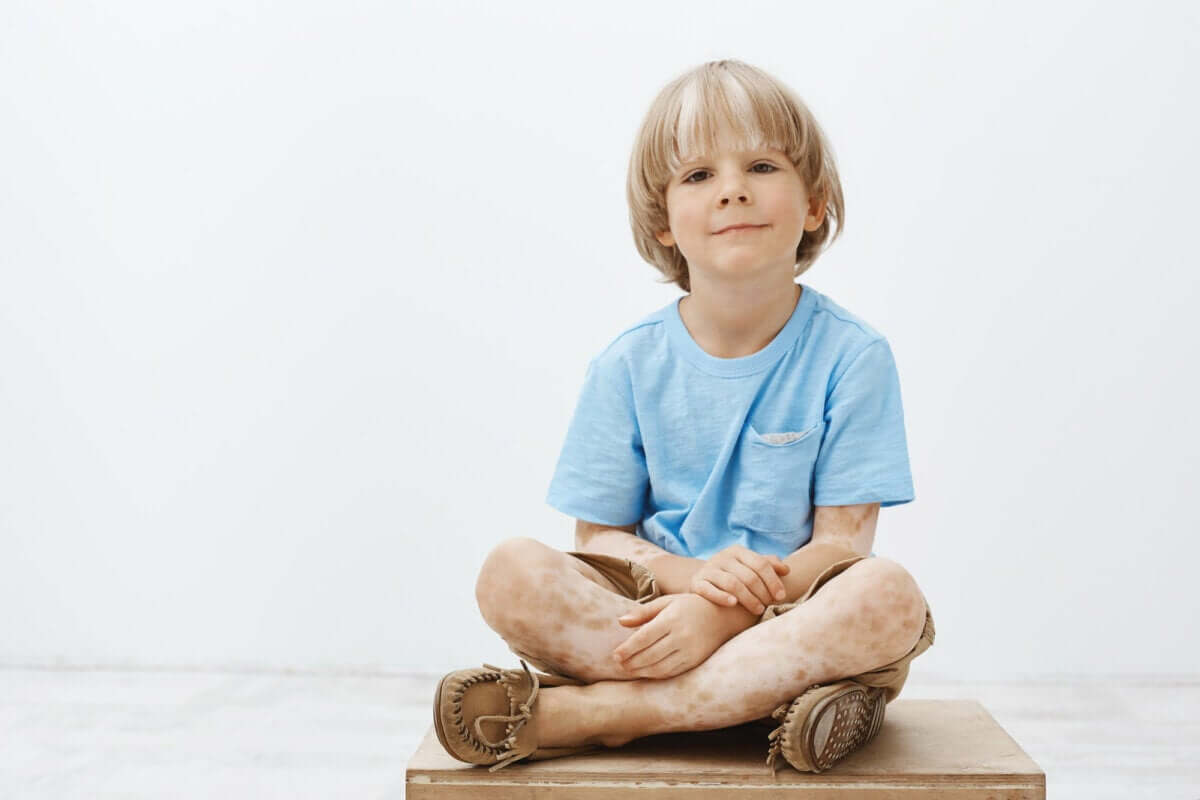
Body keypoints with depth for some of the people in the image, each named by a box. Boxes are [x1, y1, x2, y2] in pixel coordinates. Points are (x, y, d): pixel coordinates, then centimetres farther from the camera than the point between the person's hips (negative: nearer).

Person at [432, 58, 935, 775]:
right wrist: (687, 573, -19)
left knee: (888, 594, -33)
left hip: (794, 612, -1)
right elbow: (598, 536, 3)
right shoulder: (630, 365, 2)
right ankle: (778, 695, -27)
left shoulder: (852, 356, -3)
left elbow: (843, 541, -7)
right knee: (512, 573, -24)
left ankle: (584, 713, -30)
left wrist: (722, 611, -23)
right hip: (646, 606, 1)